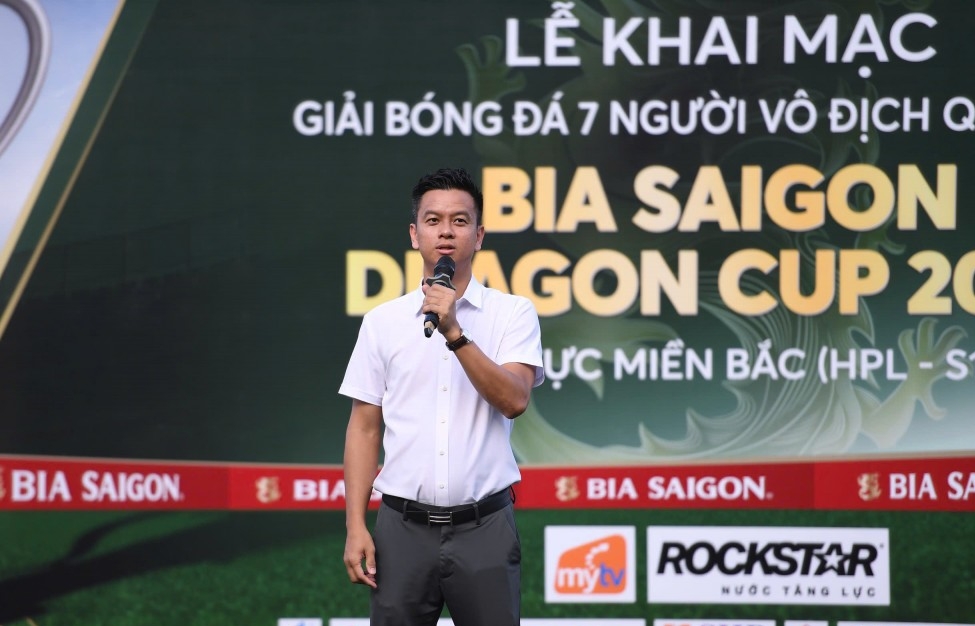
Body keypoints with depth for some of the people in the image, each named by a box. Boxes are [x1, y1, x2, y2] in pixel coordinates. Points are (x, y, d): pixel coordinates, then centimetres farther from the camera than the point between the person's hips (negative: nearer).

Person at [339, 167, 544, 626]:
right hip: (404, 528, 2)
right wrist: (355, 525, 1)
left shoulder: (513, 313, 2)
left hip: (484, 528, -2)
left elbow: (514, 399, -12)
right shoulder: (382, 321, 8)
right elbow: (364, 428, 8)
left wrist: (455, 333, -20)